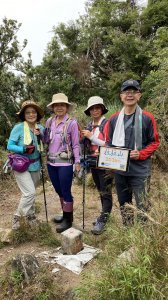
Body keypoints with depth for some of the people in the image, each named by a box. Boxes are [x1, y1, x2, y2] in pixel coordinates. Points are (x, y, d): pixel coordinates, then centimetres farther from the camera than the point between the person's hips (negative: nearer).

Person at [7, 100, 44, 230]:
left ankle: (30, 214, 38)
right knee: (30, 192, -12)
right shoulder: (18, 128, -15)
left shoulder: (41, 128, -1)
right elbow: (10, 146, -13)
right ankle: (17, 216, 10)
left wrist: (40, 136, -14)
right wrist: (24, 149, -29)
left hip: (35, 166, 5)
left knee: (30, 192, 17)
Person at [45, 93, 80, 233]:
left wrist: (77, 162, -10)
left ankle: (68, 219, 21)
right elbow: (46, 140, 13)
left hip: (65, 163, -6)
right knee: (59, 191, 17)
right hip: (51, 162, 6)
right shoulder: (49, 122, 7)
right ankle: (65, 215, 36)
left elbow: (75, 144, -7)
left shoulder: (72, 123, -9)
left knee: (66, 192, 3)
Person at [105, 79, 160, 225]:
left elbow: (155, 142, -1)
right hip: (119, 170, 4)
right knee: (124, 205, 18)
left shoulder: (147, 118, -5)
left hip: (140, 170, -4)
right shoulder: (114, 119, 5)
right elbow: (108, 142, 12)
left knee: (143, 208, -3)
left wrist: (140, 154, -16)